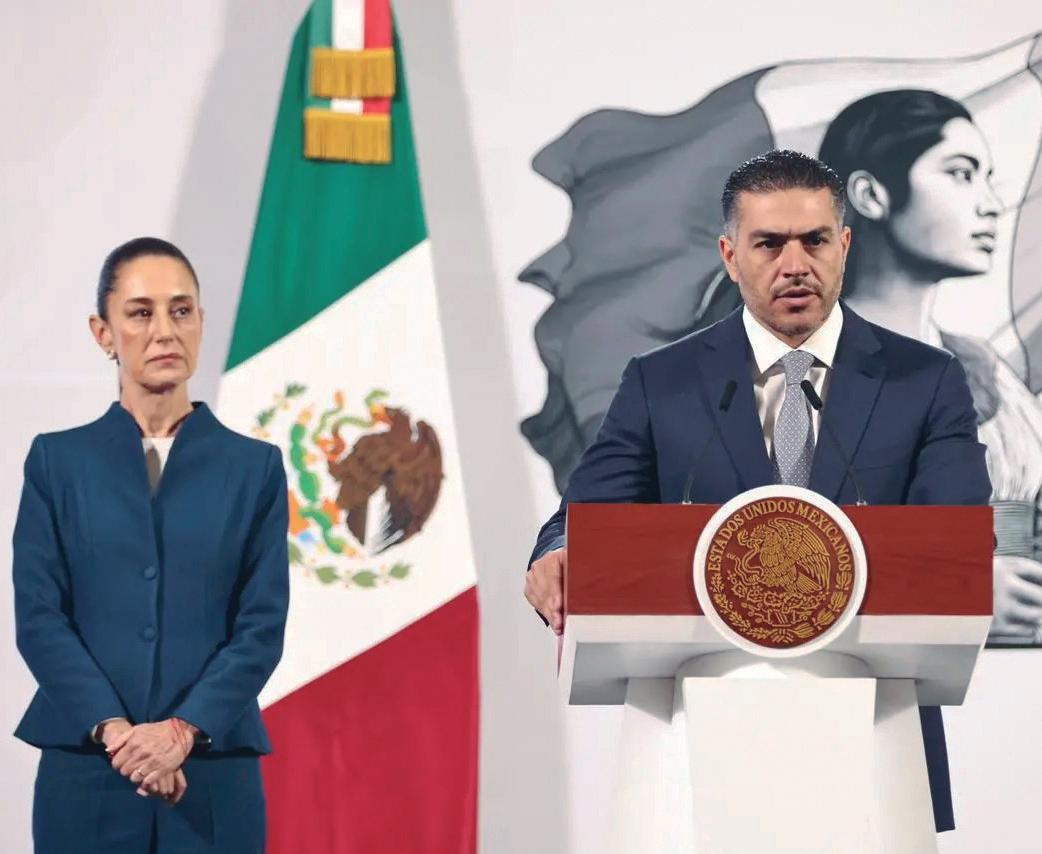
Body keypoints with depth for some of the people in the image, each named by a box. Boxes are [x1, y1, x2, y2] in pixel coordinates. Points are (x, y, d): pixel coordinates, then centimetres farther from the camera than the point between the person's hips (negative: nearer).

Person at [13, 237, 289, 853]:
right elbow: (38, 616, -1)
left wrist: (183, 730, -13)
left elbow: (263, 624, 1)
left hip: (214, 775, 0)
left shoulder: (254, 466, 7)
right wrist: (113, 729, -14)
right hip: (85, 777, 0)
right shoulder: (57, 461, 6)